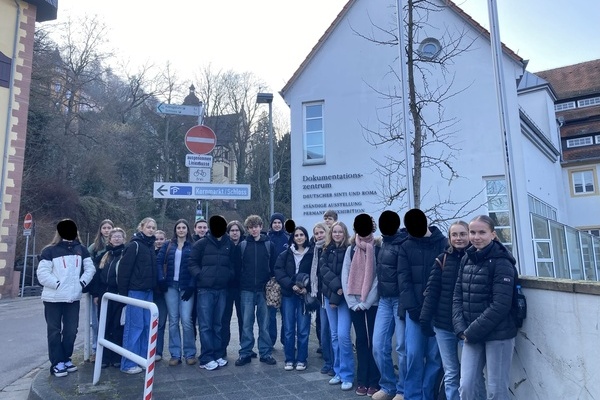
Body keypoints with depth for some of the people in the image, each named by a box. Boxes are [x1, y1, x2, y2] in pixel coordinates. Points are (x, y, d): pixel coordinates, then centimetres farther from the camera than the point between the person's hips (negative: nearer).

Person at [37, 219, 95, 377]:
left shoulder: (81, 250, 7)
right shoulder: (50, 250, -5)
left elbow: (90, 268, 9)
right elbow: (42, 274, -10)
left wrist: (81, 283, -2)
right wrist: (58, 285, -14)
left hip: (73, 298, 4)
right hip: (54, 298, -3)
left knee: (71, 330, 10)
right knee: (54, 331, 5)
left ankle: (66, 359, 24)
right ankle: (57, 363, 13)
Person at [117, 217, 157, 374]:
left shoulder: (151, 246, 13)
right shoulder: (134, 245, -11)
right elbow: (124, 269, -15)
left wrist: (154, 287, 13)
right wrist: (123, 291, -15)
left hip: (148, 291, 8)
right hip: (135, 291, -7)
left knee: (146, 325, 11)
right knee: (134, 326, -3)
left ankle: (142, 358, 22)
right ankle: (128, 364, 7)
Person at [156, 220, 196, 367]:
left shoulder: (193, 246, 4)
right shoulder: (168, 245, 10)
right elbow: (159, 261, 2)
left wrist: (191, 286, -11)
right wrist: (161, 280, -11)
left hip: (186, 287, -2)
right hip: (171, 286, 2)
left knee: (186, 320, -6)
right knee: (173, 320, 5)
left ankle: (190, 354, 8)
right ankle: (175, 354, 14)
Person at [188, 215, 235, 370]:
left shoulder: (230, 245, 9)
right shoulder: (201, 243, 0)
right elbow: (192, 263, 1)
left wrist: (229, 276, 3)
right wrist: (201, 276, -11)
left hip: (222, 290, 3)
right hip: (205, 289, -3)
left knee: (218, 324, 12)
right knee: (206, 325, -1)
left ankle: (218, 355, 21)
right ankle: (206, 359, 6)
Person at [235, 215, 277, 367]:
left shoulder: (269, 245, 4)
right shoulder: (242, 245, 4)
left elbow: (274, 267, 4)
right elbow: (237, 267, 4)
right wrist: (239, 285, -2)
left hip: (264, 290, 0)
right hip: (247, 290, 0)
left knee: (264, 323, 6)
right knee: (246, 323, 4)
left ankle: (265, 353, 17)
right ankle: (245, 353, 16)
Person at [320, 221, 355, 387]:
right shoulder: (327, 251, 9)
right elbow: (323, 270, -3)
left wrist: (337, 296, -14)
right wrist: (336, 286, -18)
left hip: (344, 296, -5)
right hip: (329, 295, 5)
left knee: (343, 334, -11)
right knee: (334, 335, 10)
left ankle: (347, 374, 4)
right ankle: (338, 372, 22)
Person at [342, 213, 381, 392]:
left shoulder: (379, 250, -5)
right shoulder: (351, 250, 5)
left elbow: (379, 279, -9)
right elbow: (345, 277, 2)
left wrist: (366, 303, -12)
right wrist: (352, 302, -6)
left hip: (373, 303, -3)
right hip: (354, 303, 3)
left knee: (374, 341, 2)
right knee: (361, 340, 10)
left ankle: (374, 382, 13)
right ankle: (362, 380, 19)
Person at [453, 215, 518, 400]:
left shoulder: (501, 262, -11)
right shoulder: (467, 259, 7)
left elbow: (500, 306, -17)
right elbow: (458, 297, 7)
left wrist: (471, 332, -15)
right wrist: (462, 329, -6)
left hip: (498, 335, -5)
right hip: (472, 335, 5)